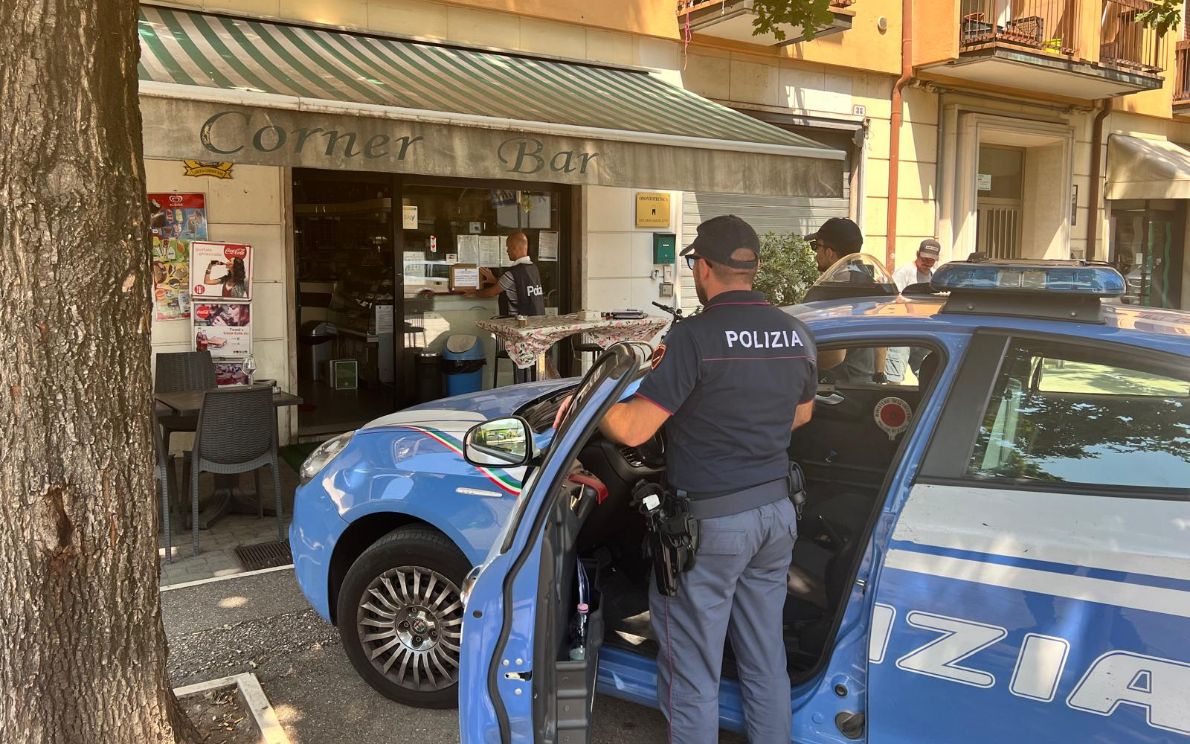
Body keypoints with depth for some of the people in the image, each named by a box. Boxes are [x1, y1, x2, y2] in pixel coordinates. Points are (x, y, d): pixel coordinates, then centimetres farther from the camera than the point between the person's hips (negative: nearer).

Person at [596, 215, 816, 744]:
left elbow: (631, 430, -19)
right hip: (776, 510, 7)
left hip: (710, 521, -7)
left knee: (693, 675, 7)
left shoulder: (696, 336, -19)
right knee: (766, 660, 21)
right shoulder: (796, 334, 2)